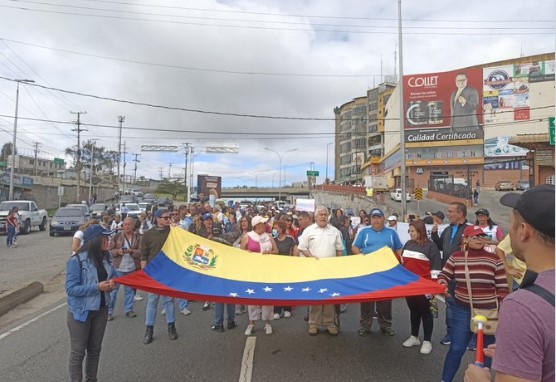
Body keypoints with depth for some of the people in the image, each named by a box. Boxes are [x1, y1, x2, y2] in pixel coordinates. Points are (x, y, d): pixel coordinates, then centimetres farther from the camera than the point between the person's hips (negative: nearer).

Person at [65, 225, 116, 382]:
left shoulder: (104, 257, -2)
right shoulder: (76, 260, -20)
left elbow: (112, 275, 12)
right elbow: (71, 288, -21)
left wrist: (111, 283, -10)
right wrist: (97, 287, -28)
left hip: (101, 310, 6)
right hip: (81, 312, -6)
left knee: (95, 349, 20)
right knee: (78, 352, 10)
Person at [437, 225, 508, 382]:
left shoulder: (494, 259, -4)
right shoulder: (455, 257, -1)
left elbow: (502, 287, -1)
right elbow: (444, 275, 4)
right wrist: (442, 285, -18)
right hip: (462, 311, 1)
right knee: (456, 349, 7)